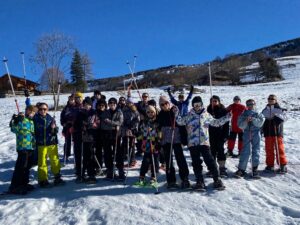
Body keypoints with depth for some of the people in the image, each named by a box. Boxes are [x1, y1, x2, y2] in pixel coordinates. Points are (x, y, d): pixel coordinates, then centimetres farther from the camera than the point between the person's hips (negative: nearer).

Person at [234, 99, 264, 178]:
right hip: (247, 134, 0)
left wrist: (253, 119, -24)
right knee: (245, 151, -5)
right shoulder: (243, 114, 7)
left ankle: (255, 169, 7)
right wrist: (246, 121, -19)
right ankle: (241, 169, 0)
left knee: (256, 151, 0)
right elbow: (240, 126, -2)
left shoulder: (258, 114, 6)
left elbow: (260, 123, -10)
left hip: (256, 134, 0)